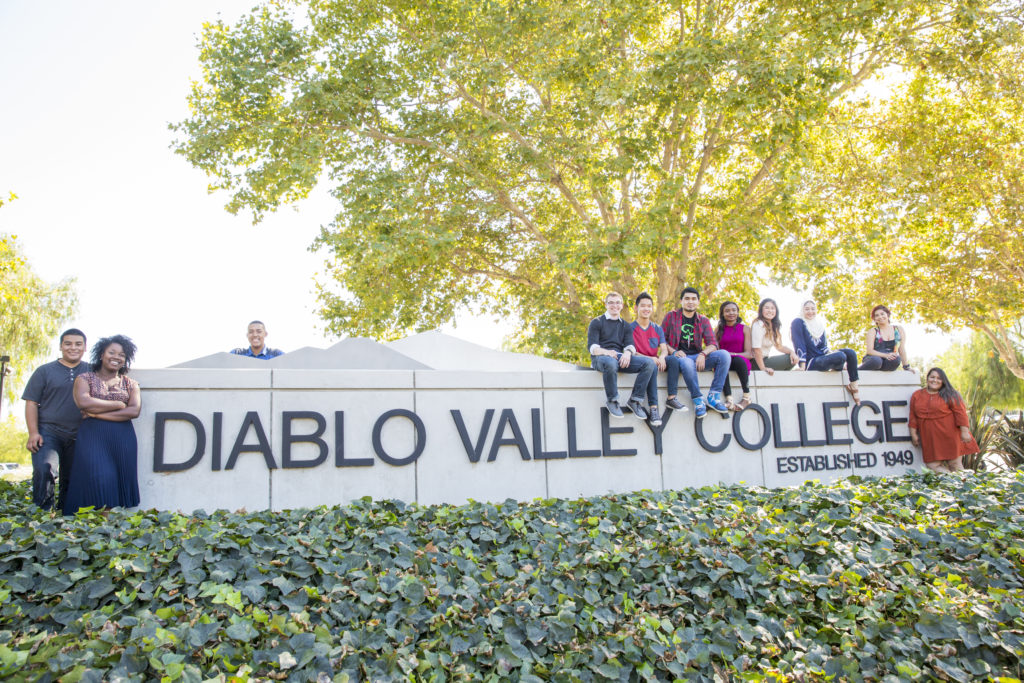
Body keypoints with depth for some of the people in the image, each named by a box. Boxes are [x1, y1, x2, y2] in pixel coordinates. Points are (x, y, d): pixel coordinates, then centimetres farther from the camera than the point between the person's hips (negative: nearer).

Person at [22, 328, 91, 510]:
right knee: (44, 470, -22)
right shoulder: (44, 371, 6)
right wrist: (33, 432, -7)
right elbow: (31, 403, 3)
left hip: (78, 437, 2)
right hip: (48, 432, -2)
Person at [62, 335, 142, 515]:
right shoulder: (85, 379, 10)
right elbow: (84, 403, -10)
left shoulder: (130, 384, 13)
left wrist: (97, 413, -8)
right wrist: (119, 404, -5)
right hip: (92, 436, -2)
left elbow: (134, 411, -3)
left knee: (120, 482, -4)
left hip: (123, 438, 2)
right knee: (97, 480, -13)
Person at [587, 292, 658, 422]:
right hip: (601, 357, -4)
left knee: (649, 363, -21)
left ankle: (634, 400, -16)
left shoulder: (625, 326, 26)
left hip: (620, 357, 4)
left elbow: (630, 344, 10)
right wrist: (606, 352, -23)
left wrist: (628, 352, -16)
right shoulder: (596, 322, 12)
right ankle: (612, 401, -23)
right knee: (610, 363, -42)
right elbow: (592, 346, -1)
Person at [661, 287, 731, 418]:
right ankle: (698, 401, -23)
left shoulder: (703, 320, 15)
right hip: (679, 357, -4)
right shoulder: (671, 316, 7)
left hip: (697, 357, 4)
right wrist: (674, 352, -15)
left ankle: (713, 396, -20)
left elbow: (713, 344, 5)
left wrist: (703, 354, -17)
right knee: (687, 362, -40)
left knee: (724, 355, -22)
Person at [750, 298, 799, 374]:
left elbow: (779, 346, 14)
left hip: (765, 359, 9)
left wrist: (792, 351, -5)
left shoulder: (775, 326, 12)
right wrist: (763, 369, -25)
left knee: (794, 358, 8)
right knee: (790, 359, -11)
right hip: (756, 363, -9)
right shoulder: (758, 324, -16)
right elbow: (756, 349, -23)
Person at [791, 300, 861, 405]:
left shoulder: (820, 324, 14)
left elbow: (823, 346, 15)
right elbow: (799, 345, -14)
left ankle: (854, 386, -9)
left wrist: (830, 352, -7)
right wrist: (802, 367, -20)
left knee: (850, 352, -14)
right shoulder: (798, 322, -7)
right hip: (810, 362, -7)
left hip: (821, 357, 7)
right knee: (840, 356, -29)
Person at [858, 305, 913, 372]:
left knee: (897, 359, -35)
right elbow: (870, 351, -6)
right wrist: (885, 355, -23)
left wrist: (906, 367, 5)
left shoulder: (899, 329, 15)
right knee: (876, 360, -41)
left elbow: (902, 349, 11)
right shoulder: (872, 332, 7)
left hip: (888, 364, 3)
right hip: (873, 359, -3)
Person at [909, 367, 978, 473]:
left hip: (949, 436, -3)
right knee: (933, 465, -6)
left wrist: (965, 431, -11)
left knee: (955, 465, 0)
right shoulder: (917, 395, 11)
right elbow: (913, 416, 12)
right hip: (930, 439, 3)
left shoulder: (949, 395, 2)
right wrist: (913, 434, 8)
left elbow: (960, 412, -4)